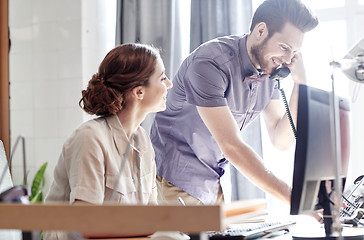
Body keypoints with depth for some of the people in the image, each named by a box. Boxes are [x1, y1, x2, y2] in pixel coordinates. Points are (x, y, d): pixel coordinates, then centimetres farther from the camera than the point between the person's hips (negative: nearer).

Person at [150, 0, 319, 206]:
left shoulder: (271, 70, -1)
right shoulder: (210, 64, -26)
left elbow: (282, 141, -3)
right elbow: (231, 146, -32)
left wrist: (301, 83, -14)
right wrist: (293, 197, -36)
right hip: (175, 181, -7)